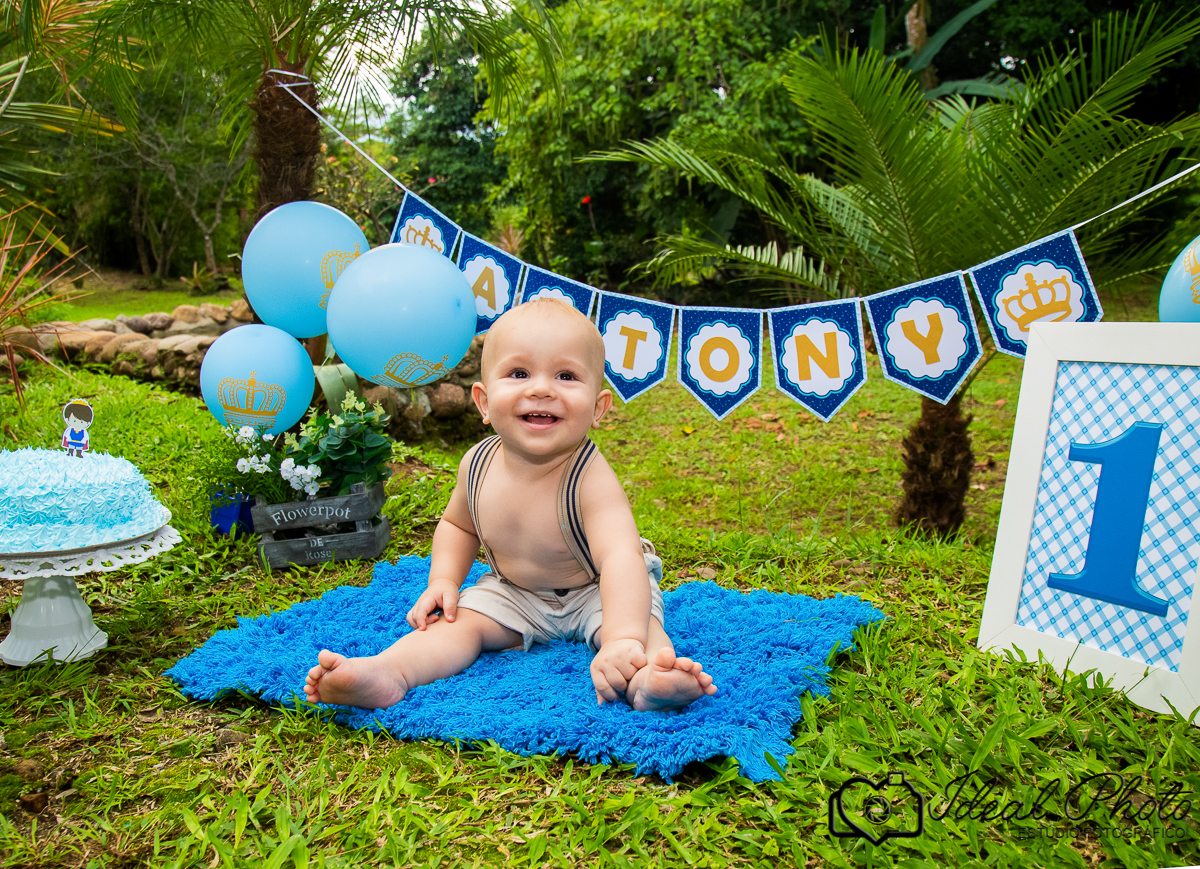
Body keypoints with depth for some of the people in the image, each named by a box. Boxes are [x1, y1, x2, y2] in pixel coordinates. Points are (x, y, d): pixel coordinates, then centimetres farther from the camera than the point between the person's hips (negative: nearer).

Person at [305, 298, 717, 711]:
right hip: (513, 593, 4)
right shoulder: (478, 464, -15)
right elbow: (458, 525, 7)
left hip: (596, 592, -4)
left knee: (638, 625, -29)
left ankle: (648, 680, -55)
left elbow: (620, 558, -46)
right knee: (459, 619, -15)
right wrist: (443, 580, -9)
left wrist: (624, 641, -62)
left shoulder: (591, 479, -32)